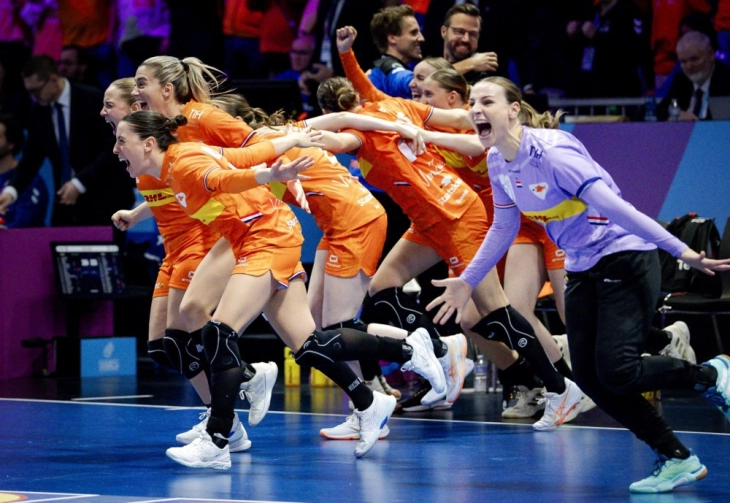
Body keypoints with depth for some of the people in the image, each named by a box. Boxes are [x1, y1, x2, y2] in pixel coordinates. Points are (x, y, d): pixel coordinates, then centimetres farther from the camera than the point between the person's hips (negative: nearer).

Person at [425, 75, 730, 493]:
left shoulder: (552, 151, -23)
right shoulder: (497, 161, 2)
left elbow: (615, 207, -28)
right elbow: (503, 229, 16)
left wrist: (681, 251, -30)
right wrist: (467, 280, 19)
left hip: (625, 259, -8)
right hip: (583, 270, 8)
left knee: (616, 372, -19)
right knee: (590, 377, -2)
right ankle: (677, 459, 7)